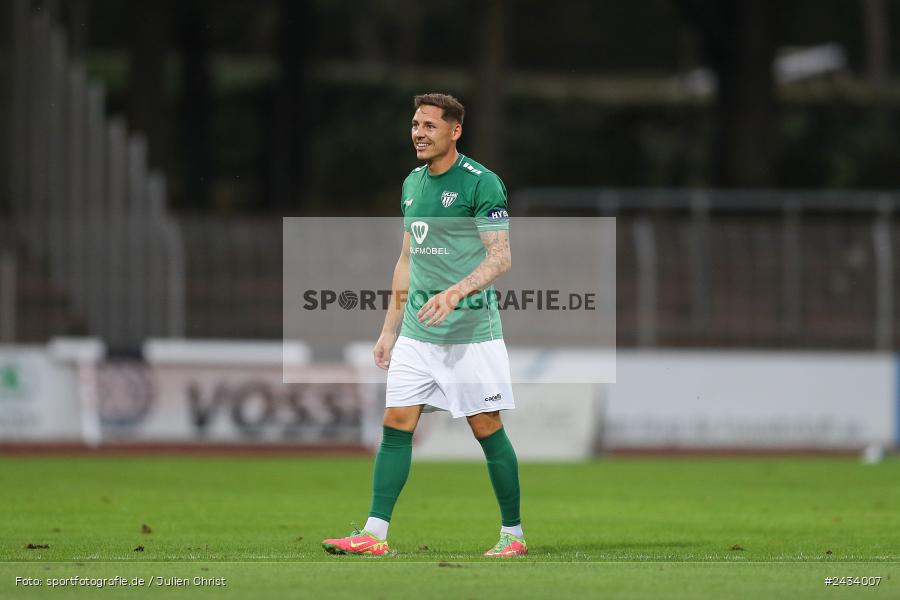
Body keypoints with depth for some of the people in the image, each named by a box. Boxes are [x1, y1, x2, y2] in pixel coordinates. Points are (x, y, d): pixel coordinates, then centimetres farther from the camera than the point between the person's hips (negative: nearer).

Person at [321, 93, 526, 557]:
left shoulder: (481, 183, -10)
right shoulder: (412, 183, 13)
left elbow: (501, 257, -14)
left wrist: (454, 293, -28)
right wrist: (390, 329, 19)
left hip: (471, 332, -7)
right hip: (416, 335, 7)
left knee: (487, 430, -1)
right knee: (396, 425, 1)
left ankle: (512, 534, 10)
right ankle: (374, 533, 1)